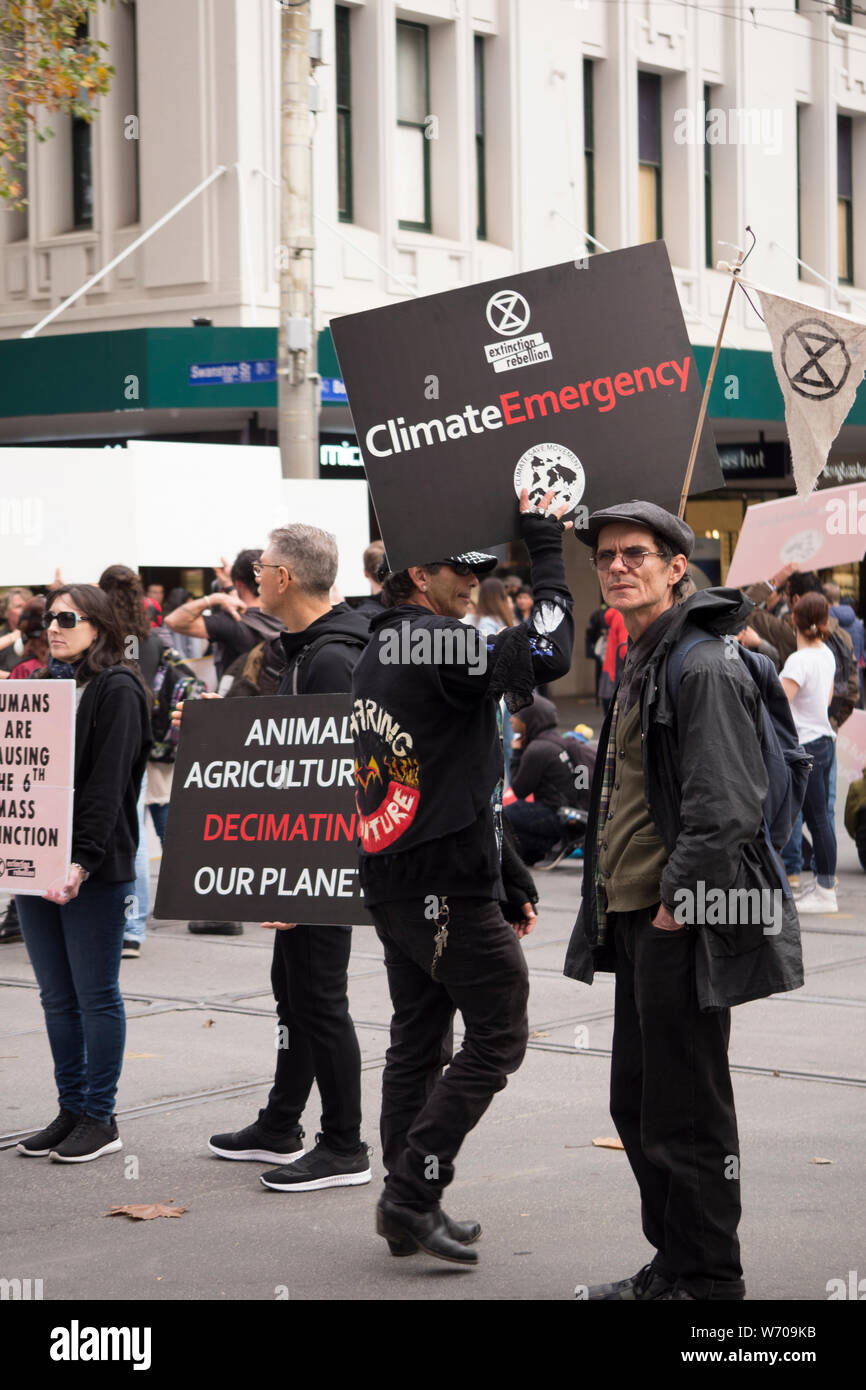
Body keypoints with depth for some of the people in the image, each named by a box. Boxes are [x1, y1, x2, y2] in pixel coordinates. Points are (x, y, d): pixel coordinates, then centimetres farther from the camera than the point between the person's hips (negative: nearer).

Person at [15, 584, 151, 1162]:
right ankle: (71, 1110, 19)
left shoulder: (117, 691, -8)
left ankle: (100, 1119, 6)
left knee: (95, 995, 0)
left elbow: (107, 784, -16)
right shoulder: (46, 685, 16)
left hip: (94, 872, -7)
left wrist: (83, 861, -23)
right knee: (57, 997, 11)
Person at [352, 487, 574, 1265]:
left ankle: (408, 1210, 17)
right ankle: (414, 1192, -6)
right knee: (497, 1035, -3)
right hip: (448, 885, -10)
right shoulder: (436, 644, -15)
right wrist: (546, 547, -15)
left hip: (393, 880, 10)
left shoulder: (379, 655, 17)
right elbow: (546, 652, -27)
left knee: (418, 1042, 13)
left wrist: (502, 884, 23)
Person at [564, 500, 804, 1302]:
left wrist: (678, 900, -19)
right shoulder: (640, 664, 17)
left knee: (686, 1112, -3)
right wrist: (617, 906, 17)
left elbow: (726, 805, -22)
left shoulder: (702, 666, -14)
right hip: (636, 919, 10)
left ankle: (707, 1281, 5)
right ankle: (671, 1266, 26)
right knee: (638, 1102, 15)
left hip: (682, 922, -10)